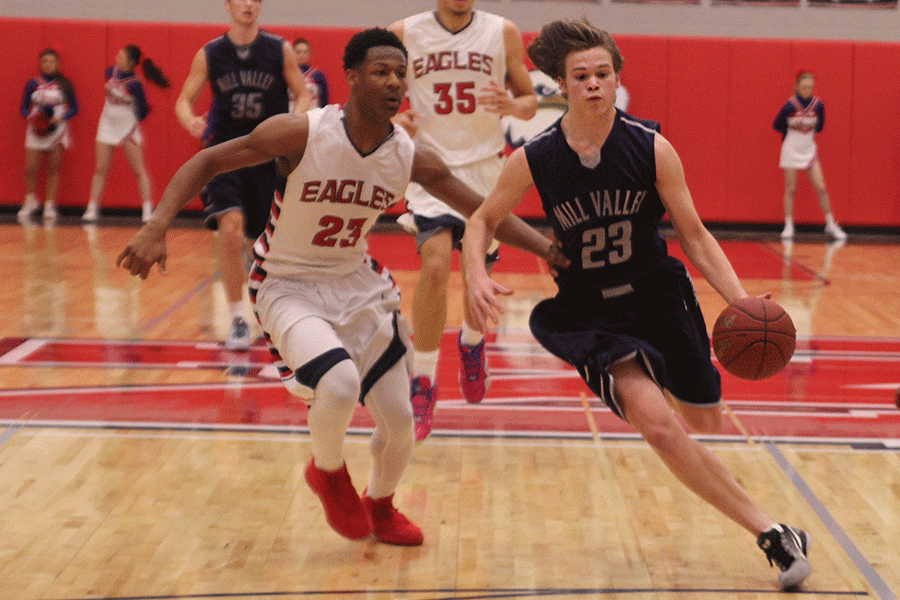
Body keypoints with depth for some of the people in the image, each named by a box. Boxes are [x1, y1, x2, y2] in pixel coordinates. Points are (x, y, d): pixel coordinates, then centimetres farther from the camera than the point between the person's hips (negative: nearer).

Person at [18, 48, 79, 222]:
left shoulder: (64, 84, 3)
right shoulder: (33, 84, 4)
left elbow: (74, 108, 5)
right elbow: (24, 108, 8)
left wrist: (61, 118, -12)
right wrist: (31, 118, -12)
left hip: (57, 129, 0)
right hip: (36, 130, 0)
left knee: (53, 169, -2)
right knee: (30, 169, -4)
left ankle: (50, 205, 6)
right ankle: (31, 201, 18)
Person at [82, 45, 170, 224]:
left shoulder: (134, 84, -21)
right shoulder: (111, 72, -4)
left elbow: (142, 113, -12)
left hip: (128, 127, -5)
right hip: (107, 126, 5)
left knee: (139, 170, -1)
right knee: (100, 169, 5)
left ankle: (148, 211, 3)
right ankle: (92, 209, 10)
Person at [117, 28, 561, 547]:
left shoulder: (411, 158, -9)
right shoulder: (302, 133, -22)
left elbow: (485, 211, 1)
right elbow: (207, 161, -16)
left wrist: (550, 249, -9)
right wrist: (157, 228, -29)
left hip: (358, 285, 5)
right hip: (289, 287, -5)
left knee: (400, 419, 4)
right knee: (339, 382, -32)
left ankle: (380, 508, 37)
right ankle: (328, 472, 3)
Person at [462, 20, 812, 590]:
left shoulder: (652, 148, -14)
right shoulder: (534, 159, -13)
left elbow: (695, 236, -8)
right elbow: (483, 221, 2)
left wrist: (742, 303, -21)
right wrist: (477, 274, -18)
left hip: (657, 291, 2)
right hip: (589, 310, -2)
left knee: (705, 419, 15)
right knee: (658, 425, -22)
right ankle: (770, 532, -13)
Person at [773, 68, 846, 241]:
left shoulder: (818, 104, -7)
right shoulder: (790, 105, -15)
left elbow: (819, 126, 9)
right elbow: (777, 125, -1)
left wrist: (807, 132, 1)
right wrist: (792, 131, 4)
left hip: (809, 150, 2)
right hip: (791, 150, -2)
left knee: (821, 188, -1)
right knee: (790, 189, 0)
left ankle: (830, 225, 10)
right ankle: (788, 226, 9)